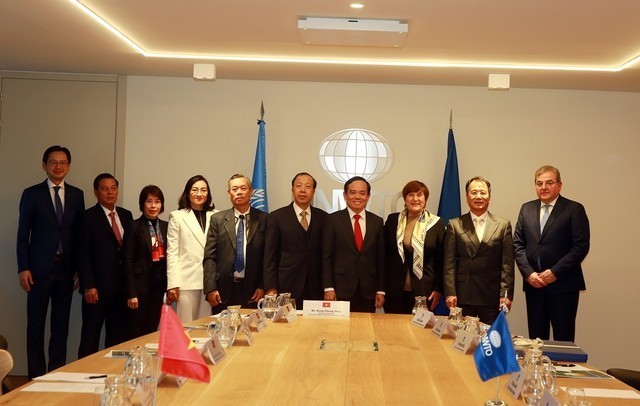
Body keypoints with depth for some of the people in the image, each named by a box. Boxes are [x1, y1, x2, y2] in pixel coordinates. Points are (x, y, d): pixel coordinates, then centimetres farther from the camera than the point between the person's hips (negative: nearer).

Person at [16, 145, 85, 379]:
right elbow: (23, 234, -1)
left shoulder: (77, 195, 8)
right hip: (40, 268, -2)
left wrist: (79, 268, 4)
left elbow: (79, 234, 8)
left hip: (66, 269, 3)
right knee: (36, 325, 4)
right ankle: (36, 376, 12)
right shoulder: (32, 194, 0)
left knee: (61, 325, 7)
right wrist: (23, 268, -8)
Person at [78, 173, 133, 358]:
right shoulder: (88, 217, -4)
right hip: (97, 287, -5)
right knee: (90, 338, 3)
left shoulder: (126, 215, 11)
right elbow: (83, 254, -8)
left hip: (122, 287, 5)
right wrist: (88, 286, -13)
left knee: (118, 337, 7)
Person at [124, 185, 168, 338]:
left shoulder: (165, 227, 9)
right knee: (135, 332, 3)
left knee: (152, 329, 11)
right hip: (141, 284, -5)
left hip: (159, 284, 5)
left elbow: (168, 257, 10)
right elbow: (128, 261, -9)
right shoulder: (134, 227, -6)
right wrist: (131, 293, -13)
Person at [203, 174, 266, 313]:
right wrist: (210, 289, -6)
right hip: (223, 292, 1)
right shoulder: (217, 219, 6)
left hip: (253, 292, 0)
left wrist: (263, 287, -3)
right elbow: (210, 257, 2)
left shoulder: (263, 219, 4)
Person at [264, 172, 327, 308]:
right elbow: (270, 256, 0)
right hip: (286, 288, -2)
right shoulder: (276, 217, 3)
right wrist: (271, 289, -6)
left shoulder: (322, 217, 9)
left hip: (315, 289, 2)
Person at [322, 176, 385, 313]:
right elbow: (326, 257, -1)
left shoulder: (377, 222, 8)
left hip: (368, 292, 2)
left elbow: (381, 258, 9)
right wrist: (328, 288, -7)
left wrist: (381, 290, 5)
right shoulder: (333, 220, 1)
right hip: (341, 290, -2)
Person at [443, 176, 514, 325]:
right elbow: (449, 263, 2)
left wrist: (506, 294, -5)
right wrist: (450, 293, -5)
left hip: (492, 296, 0)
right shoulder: (455, 225, 6)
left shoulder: (503, 225, 7)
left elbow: (507, 264, 3)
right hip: (462, 296, 0)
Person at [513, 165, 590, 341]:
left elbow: (581, 246, -8)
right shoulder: (526, 209, 12)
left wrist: (555, 272, -13)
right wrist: (528, 273, -5)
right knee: (536, 338, 8)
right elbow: (518, 244, 9)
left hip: (563, 285, -4)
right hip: (533, 283, 4)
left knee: (563, 338, 1)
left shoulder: (574, 209, -2)